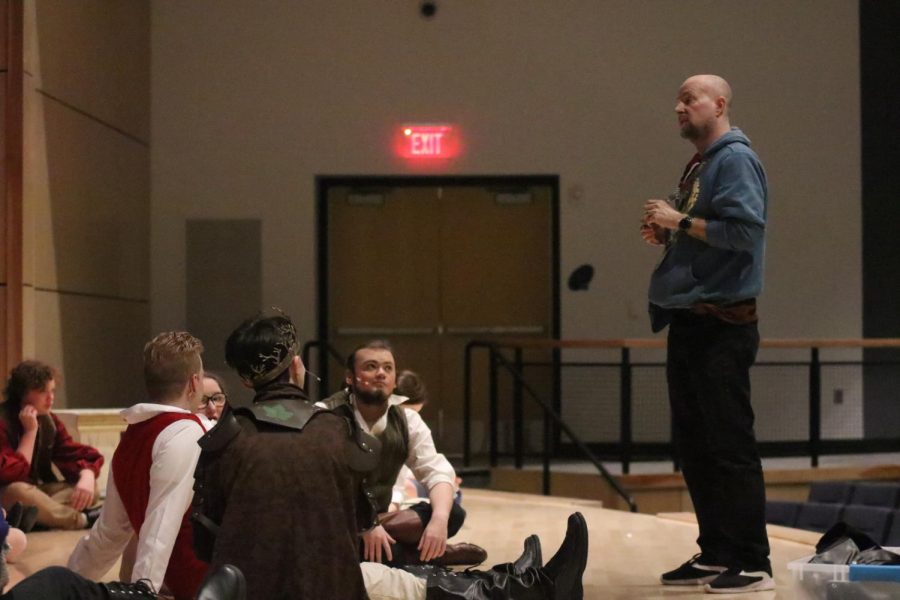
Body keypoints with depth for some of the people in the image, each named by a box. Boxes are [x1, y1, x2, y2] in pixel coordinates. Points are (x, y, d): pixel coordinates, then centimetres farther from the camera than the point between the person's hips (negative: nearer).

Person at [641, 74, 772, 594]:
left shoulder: (735, 159, -10)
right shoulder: (699, 165, 19)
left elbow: (745, 228, -22)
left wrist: (680, 222, -14)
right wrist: (666, 235, 7)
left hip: (721, 327, -10)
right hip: (690, 322, 10)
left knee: (730, 448, -8)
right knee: (695, 447, 12)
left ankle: (752, 564, -3)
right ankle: (715, 555, 19)